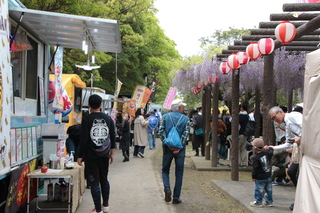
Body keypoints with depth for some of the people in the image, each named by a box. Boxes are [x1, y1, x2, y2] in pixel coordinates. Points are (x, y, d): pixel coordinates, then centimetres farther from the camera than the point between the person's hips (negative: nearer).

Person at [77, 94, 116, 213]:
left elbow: (83, 140, -12)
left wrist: (80, 156, -5)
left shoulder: (86, 119, -10)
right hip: (104, 155, 4)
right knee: (104, 180, 18)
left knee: (94, 182, 2)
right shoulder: (108, 118, 2)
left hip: (91, 155, -4)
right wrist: (111, 153, 18)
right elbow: (113, 137, 7)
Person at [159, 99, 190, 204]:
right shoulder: (186, 119, 2)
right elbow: (186, 134, -9)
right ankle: (176, 198, 7)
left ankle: (167, 188, -10)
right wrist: (179, 147, -11)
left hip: (167, 148, 1)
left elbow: (161, 131, -6)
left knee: (165, 170, 15)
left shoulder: (165, 117, 4)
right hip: (180, 149, -1)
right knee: (179, 174, 8)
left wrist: (167, 144, -9)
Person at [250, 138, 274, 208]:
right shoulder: (267, 153, -3)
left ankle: (258, 202, 11)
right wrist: (270, 148, 37)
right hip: (268, 176, 7)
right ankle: (269, 201, 24)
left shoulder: (256, 157, -18)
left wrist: (253, 176, -7)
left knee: (259, 189, 4)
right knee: (268, 189, 15)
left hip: (260, 178, -7)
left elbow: (255, 168, -16)